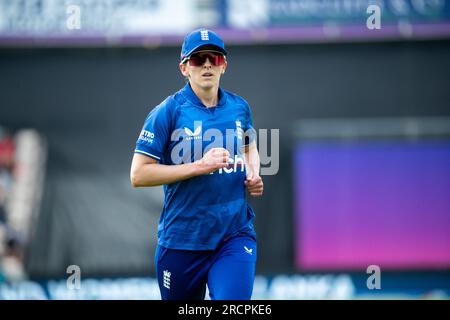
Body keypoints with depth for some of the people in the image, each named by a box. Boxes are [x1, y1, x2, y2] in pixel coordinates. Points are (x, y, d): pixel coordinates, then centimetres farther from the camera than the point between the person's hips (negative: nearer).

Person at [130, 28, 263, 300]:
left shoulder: (239, 108, 6)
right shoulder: (167, 112, -8)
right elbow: (138, 175, -13)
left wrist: (253, 175, 5)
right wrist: (200, 166, -19)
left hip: (236, 234, 2)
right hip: (182, 239, -2)